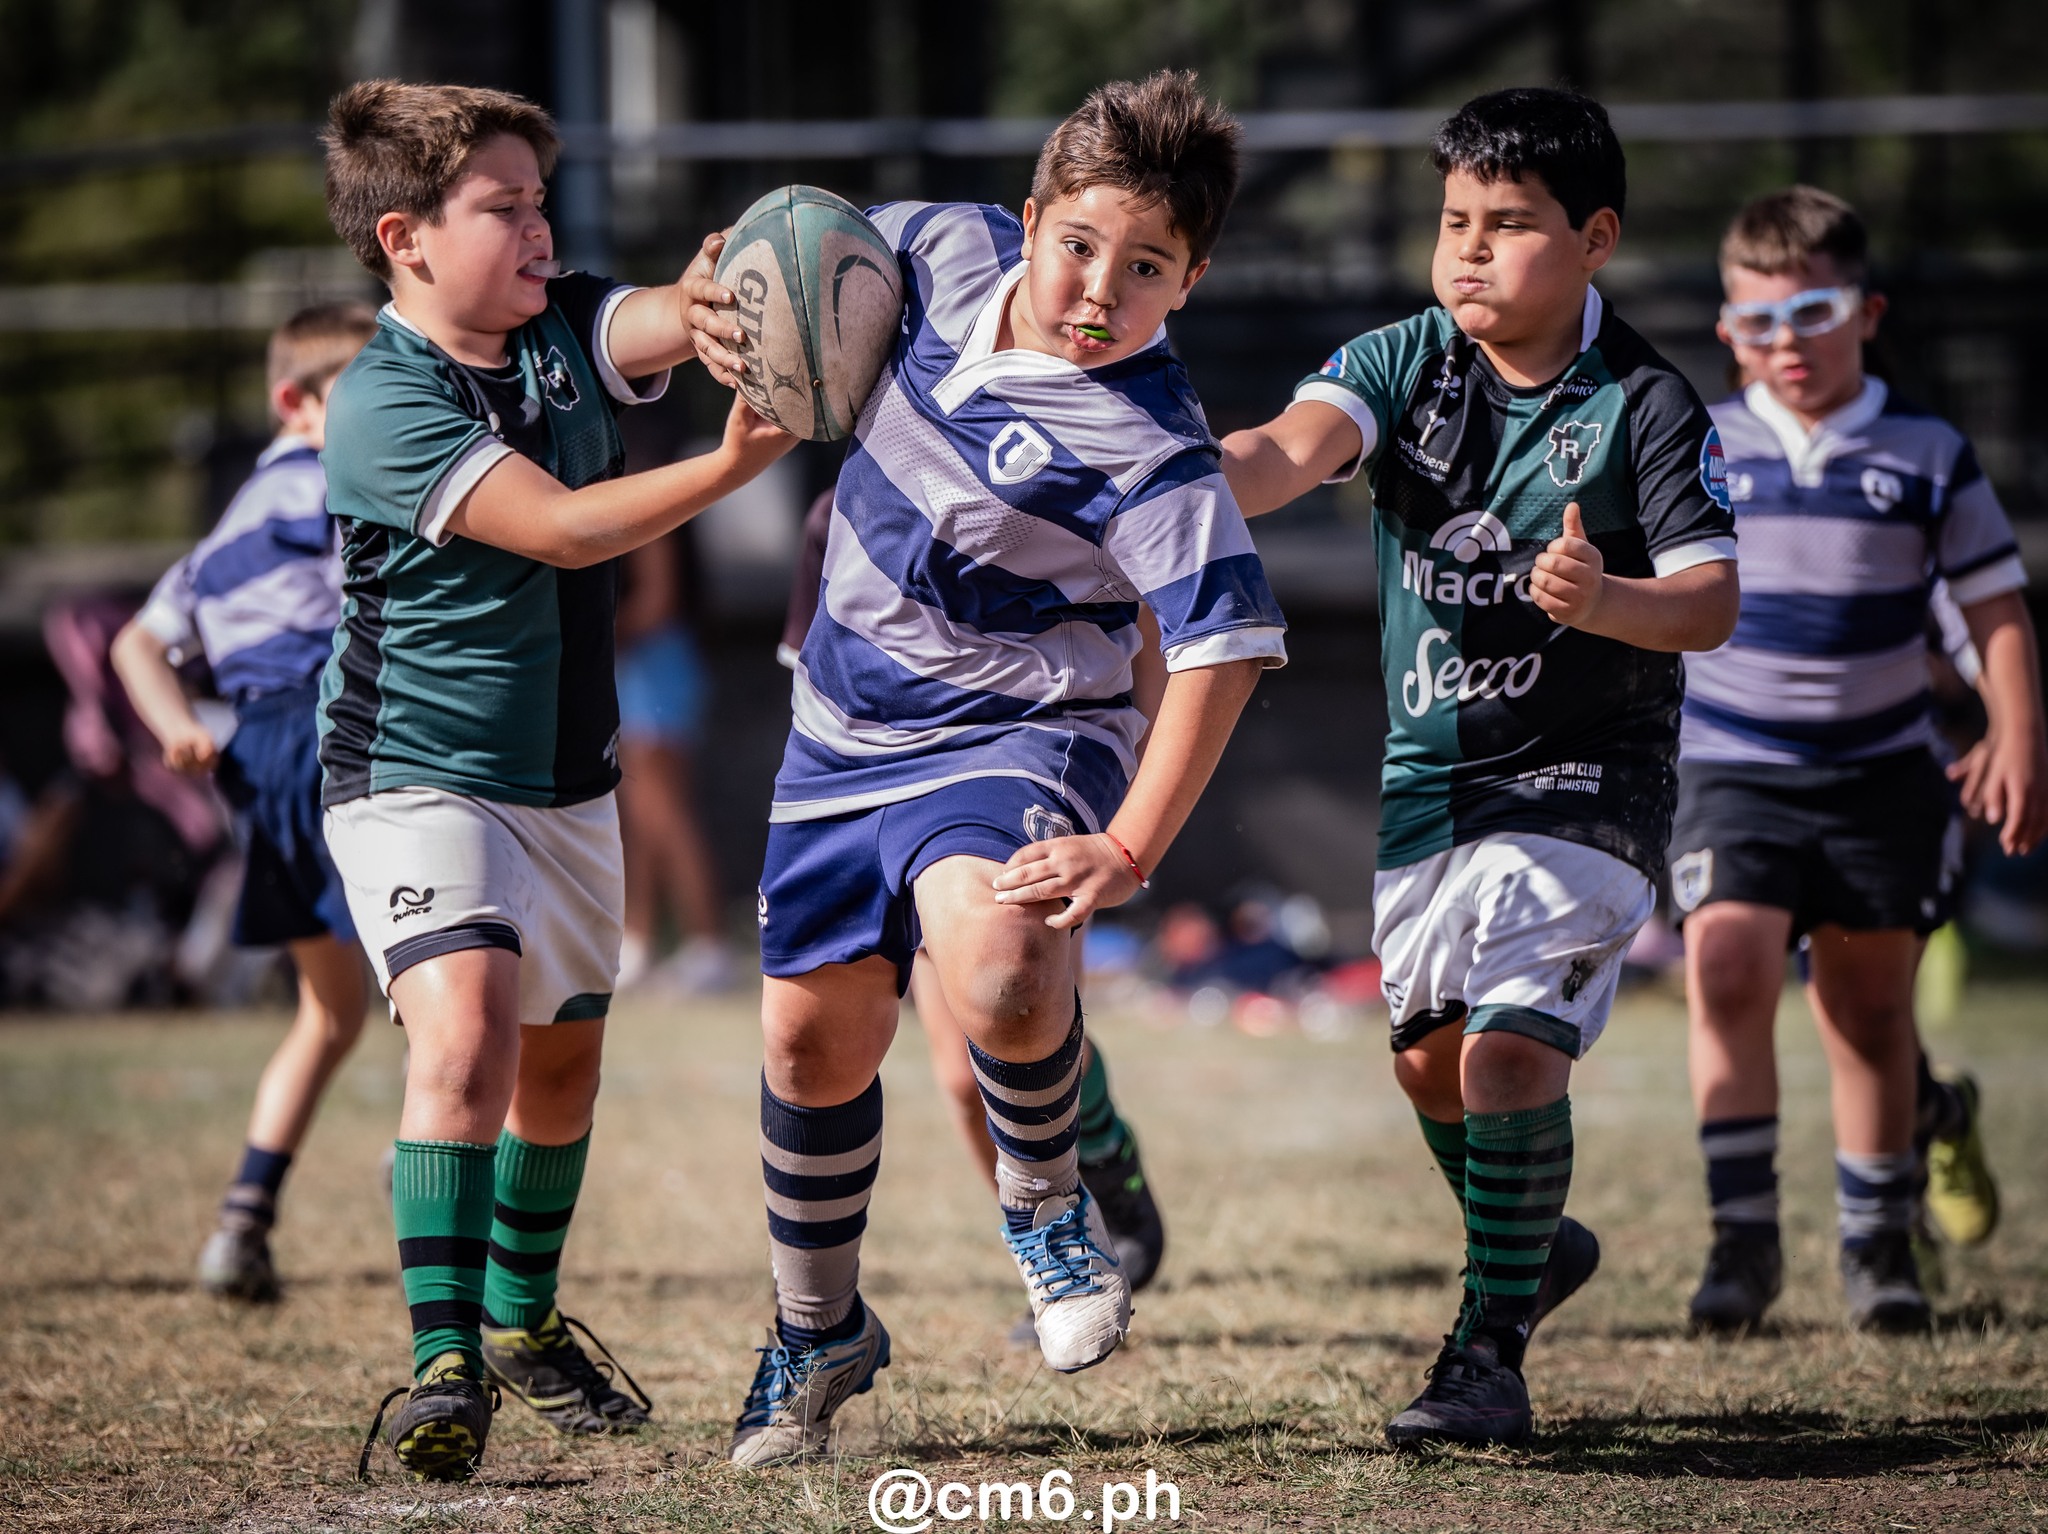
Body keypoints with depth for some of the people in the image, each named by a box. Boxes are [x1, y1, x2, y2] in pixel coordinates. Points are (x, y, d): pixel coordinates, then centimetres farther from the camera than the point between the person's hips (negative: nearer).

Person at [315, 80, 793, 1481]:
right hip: (416, 776, -7)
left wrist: (723, 294, -44)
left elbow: (667, 321, -21)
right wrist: (732, 467, -37)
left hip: (566, 775, 7)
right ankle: (444, 1363, -25)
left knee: (562, 1058, 19)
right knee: (464, 1035, -26)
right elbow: (563, 527, -28)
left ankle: (525, 1320, 40)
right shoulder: (384, 407, -20)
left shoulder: (565, 330, 0)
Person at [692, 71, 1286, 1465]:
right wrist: (742, 309, -7)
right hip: (848, 726, 6)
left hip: (1015, 736, -6)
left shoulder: (1150, 448, -24)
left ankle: (1046, 1197, -1)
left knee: (1001, 971, -34)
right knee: (815, 1034, 13)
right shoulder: (954, 253, -7)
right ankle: (819, 1333, 36)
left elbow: (1223, 647, -25)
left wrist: (1128, 852, -31)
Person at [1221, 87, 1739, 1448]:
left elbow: (1713, 603, -17)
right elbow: (1294, 446, -21)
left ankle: (1491, 1350, -7)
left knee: (1511, 1044, -18)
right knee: (1428, 1053, 13)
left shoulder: (1644, 404, -12)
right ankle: (1534, 1246, 41)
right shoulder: (1406, 364, -3)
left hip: (1585, 777, -5)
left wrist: (1604, 603, -38)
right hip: (1431, 773, 5)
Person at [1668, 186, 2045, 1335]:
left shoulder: (1928, 456, 2)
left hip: (1880, 775, 1)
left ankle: (1880, 1243, 23)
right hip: (1733, 768, 0)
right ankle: (1745, 1236, -14)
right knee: (1728, 971, -19)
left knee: (1871, 1012, 7)